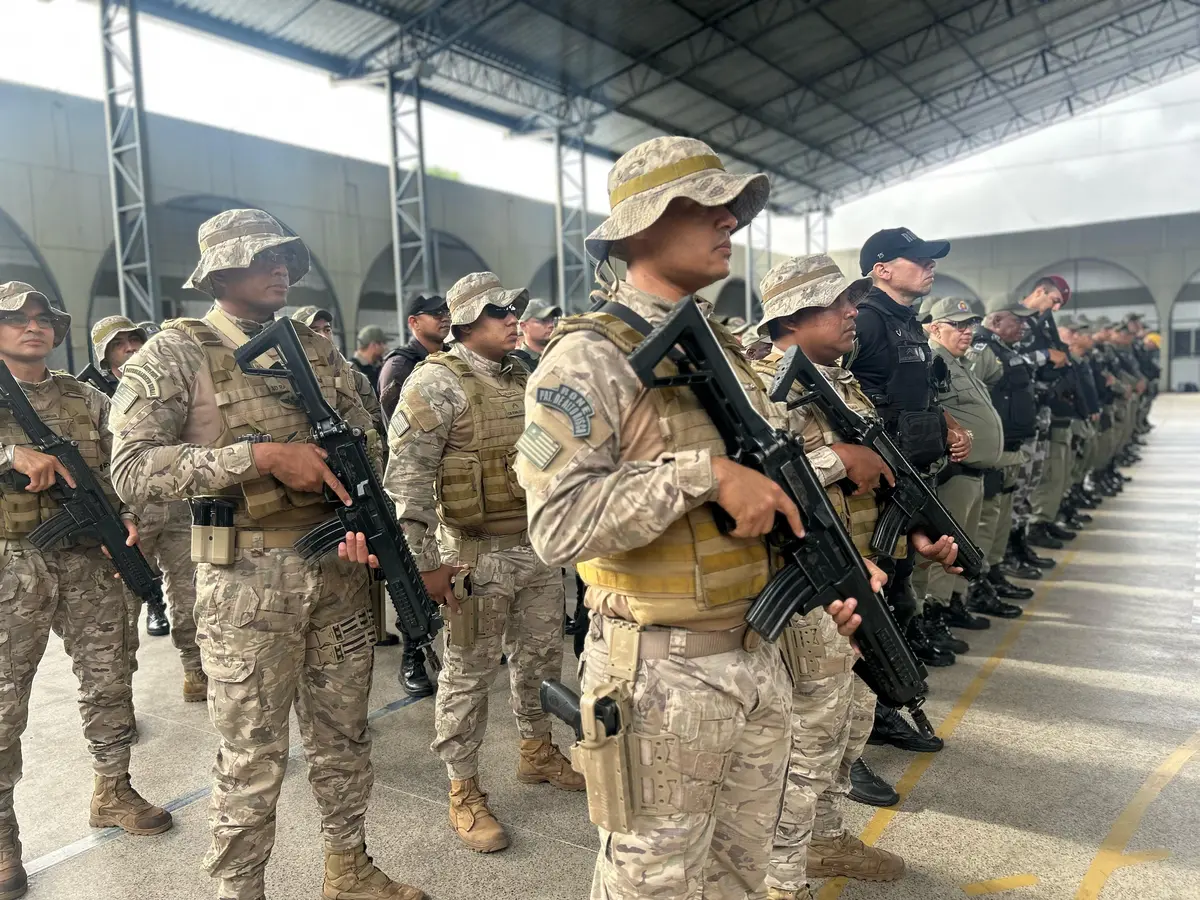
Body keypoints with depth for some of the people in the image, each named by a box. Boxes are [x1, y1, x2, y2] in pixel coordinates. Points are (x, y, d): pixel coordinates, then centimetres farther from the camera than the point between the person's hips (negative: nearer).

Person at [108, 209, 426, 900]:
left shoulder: (317, 348, 10)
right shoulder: (177, 352, -5)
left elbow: (366, 444, 12)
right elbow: (132, 469, -14)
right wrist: (261, 455, -21)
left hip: (340, 564, 5)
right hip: (248, 577, -5)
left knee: (344, 735, 17)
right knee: (253, 759, 6)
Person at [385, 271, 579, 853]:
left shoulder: (525, 378, 10)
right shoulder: (437, 381, -13)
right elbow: (407, 477, -17)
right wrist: (427, 561, -19)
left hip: (538, 547, 7)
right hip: (477, 553, -7)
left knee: (540, 657, 19)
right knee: (469, 672, 5)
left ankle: (537, 751, 40)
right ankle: (463, 789, 22)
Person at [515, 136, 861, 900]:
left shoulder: (725, 350, 10)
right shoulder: (588, 357, -15)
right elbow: (559, 522, -25)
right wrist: (704, 472, -27)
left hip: (761, 664, 8)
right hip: (662, 680, -7)